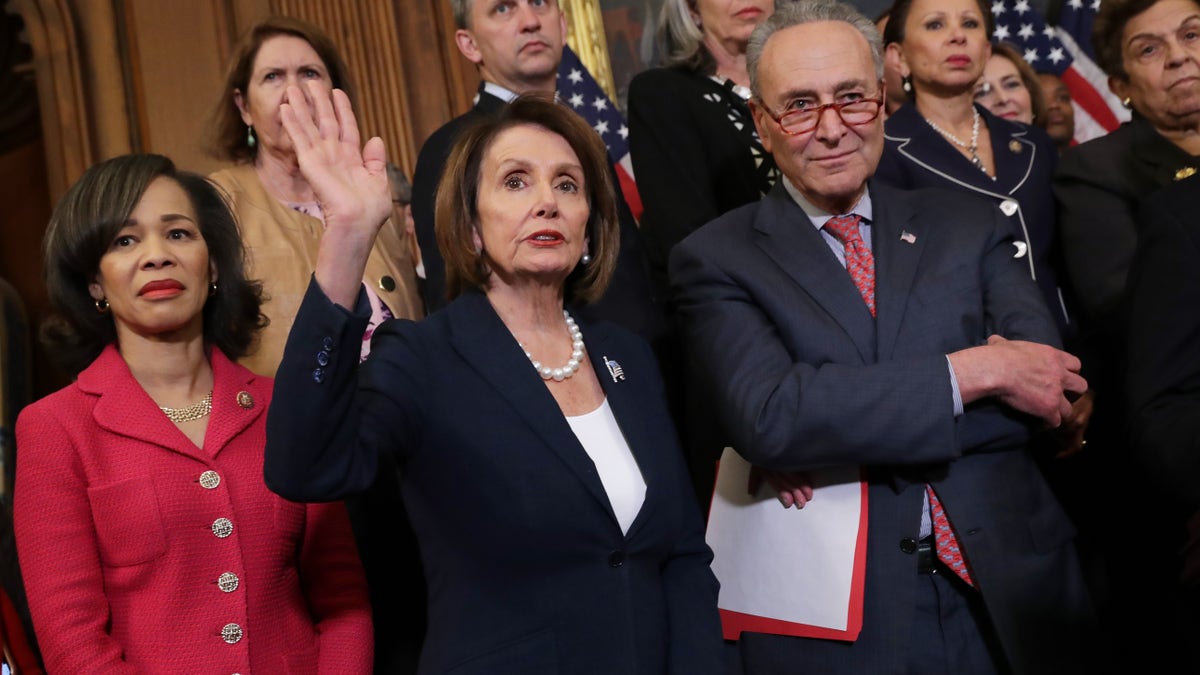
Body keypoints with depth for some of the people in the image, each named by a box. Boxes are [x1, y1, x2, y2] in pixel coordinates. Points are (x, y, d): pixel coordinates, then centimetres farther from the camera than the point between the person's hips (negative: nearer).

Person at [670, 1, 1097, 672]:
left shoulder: (974, 226, 5)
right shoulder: (717, 260, -4)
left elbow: (1047, 382, -8)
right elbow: (768, 418, -19)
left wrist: (840, 428, -17)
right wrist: (971, 372, -18)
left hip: (1011, 596, 3)